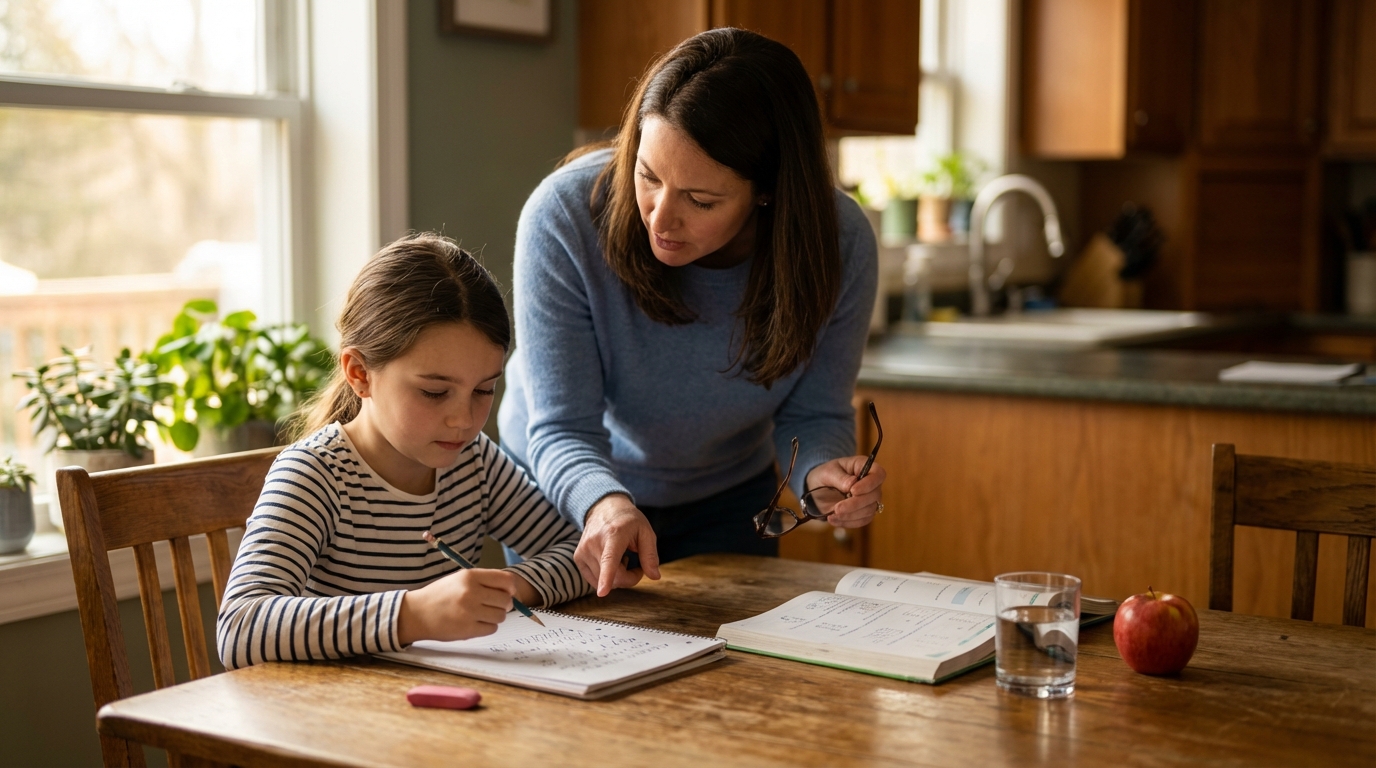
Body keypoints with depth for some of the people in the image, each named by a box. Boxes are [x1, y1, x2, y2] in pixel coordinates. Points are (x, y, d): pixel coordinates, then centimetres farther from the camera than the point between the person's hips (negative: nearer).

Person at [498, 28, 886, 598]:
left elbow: (813, 415, -14)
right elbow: (561, 429, -31)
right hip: (562, 492, -2)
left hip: (725, 504, 2)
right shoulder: (563, 215, -33)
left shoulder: (838, 246, -26)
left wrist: (820, 471, -37)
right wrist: (604, 503, -52)